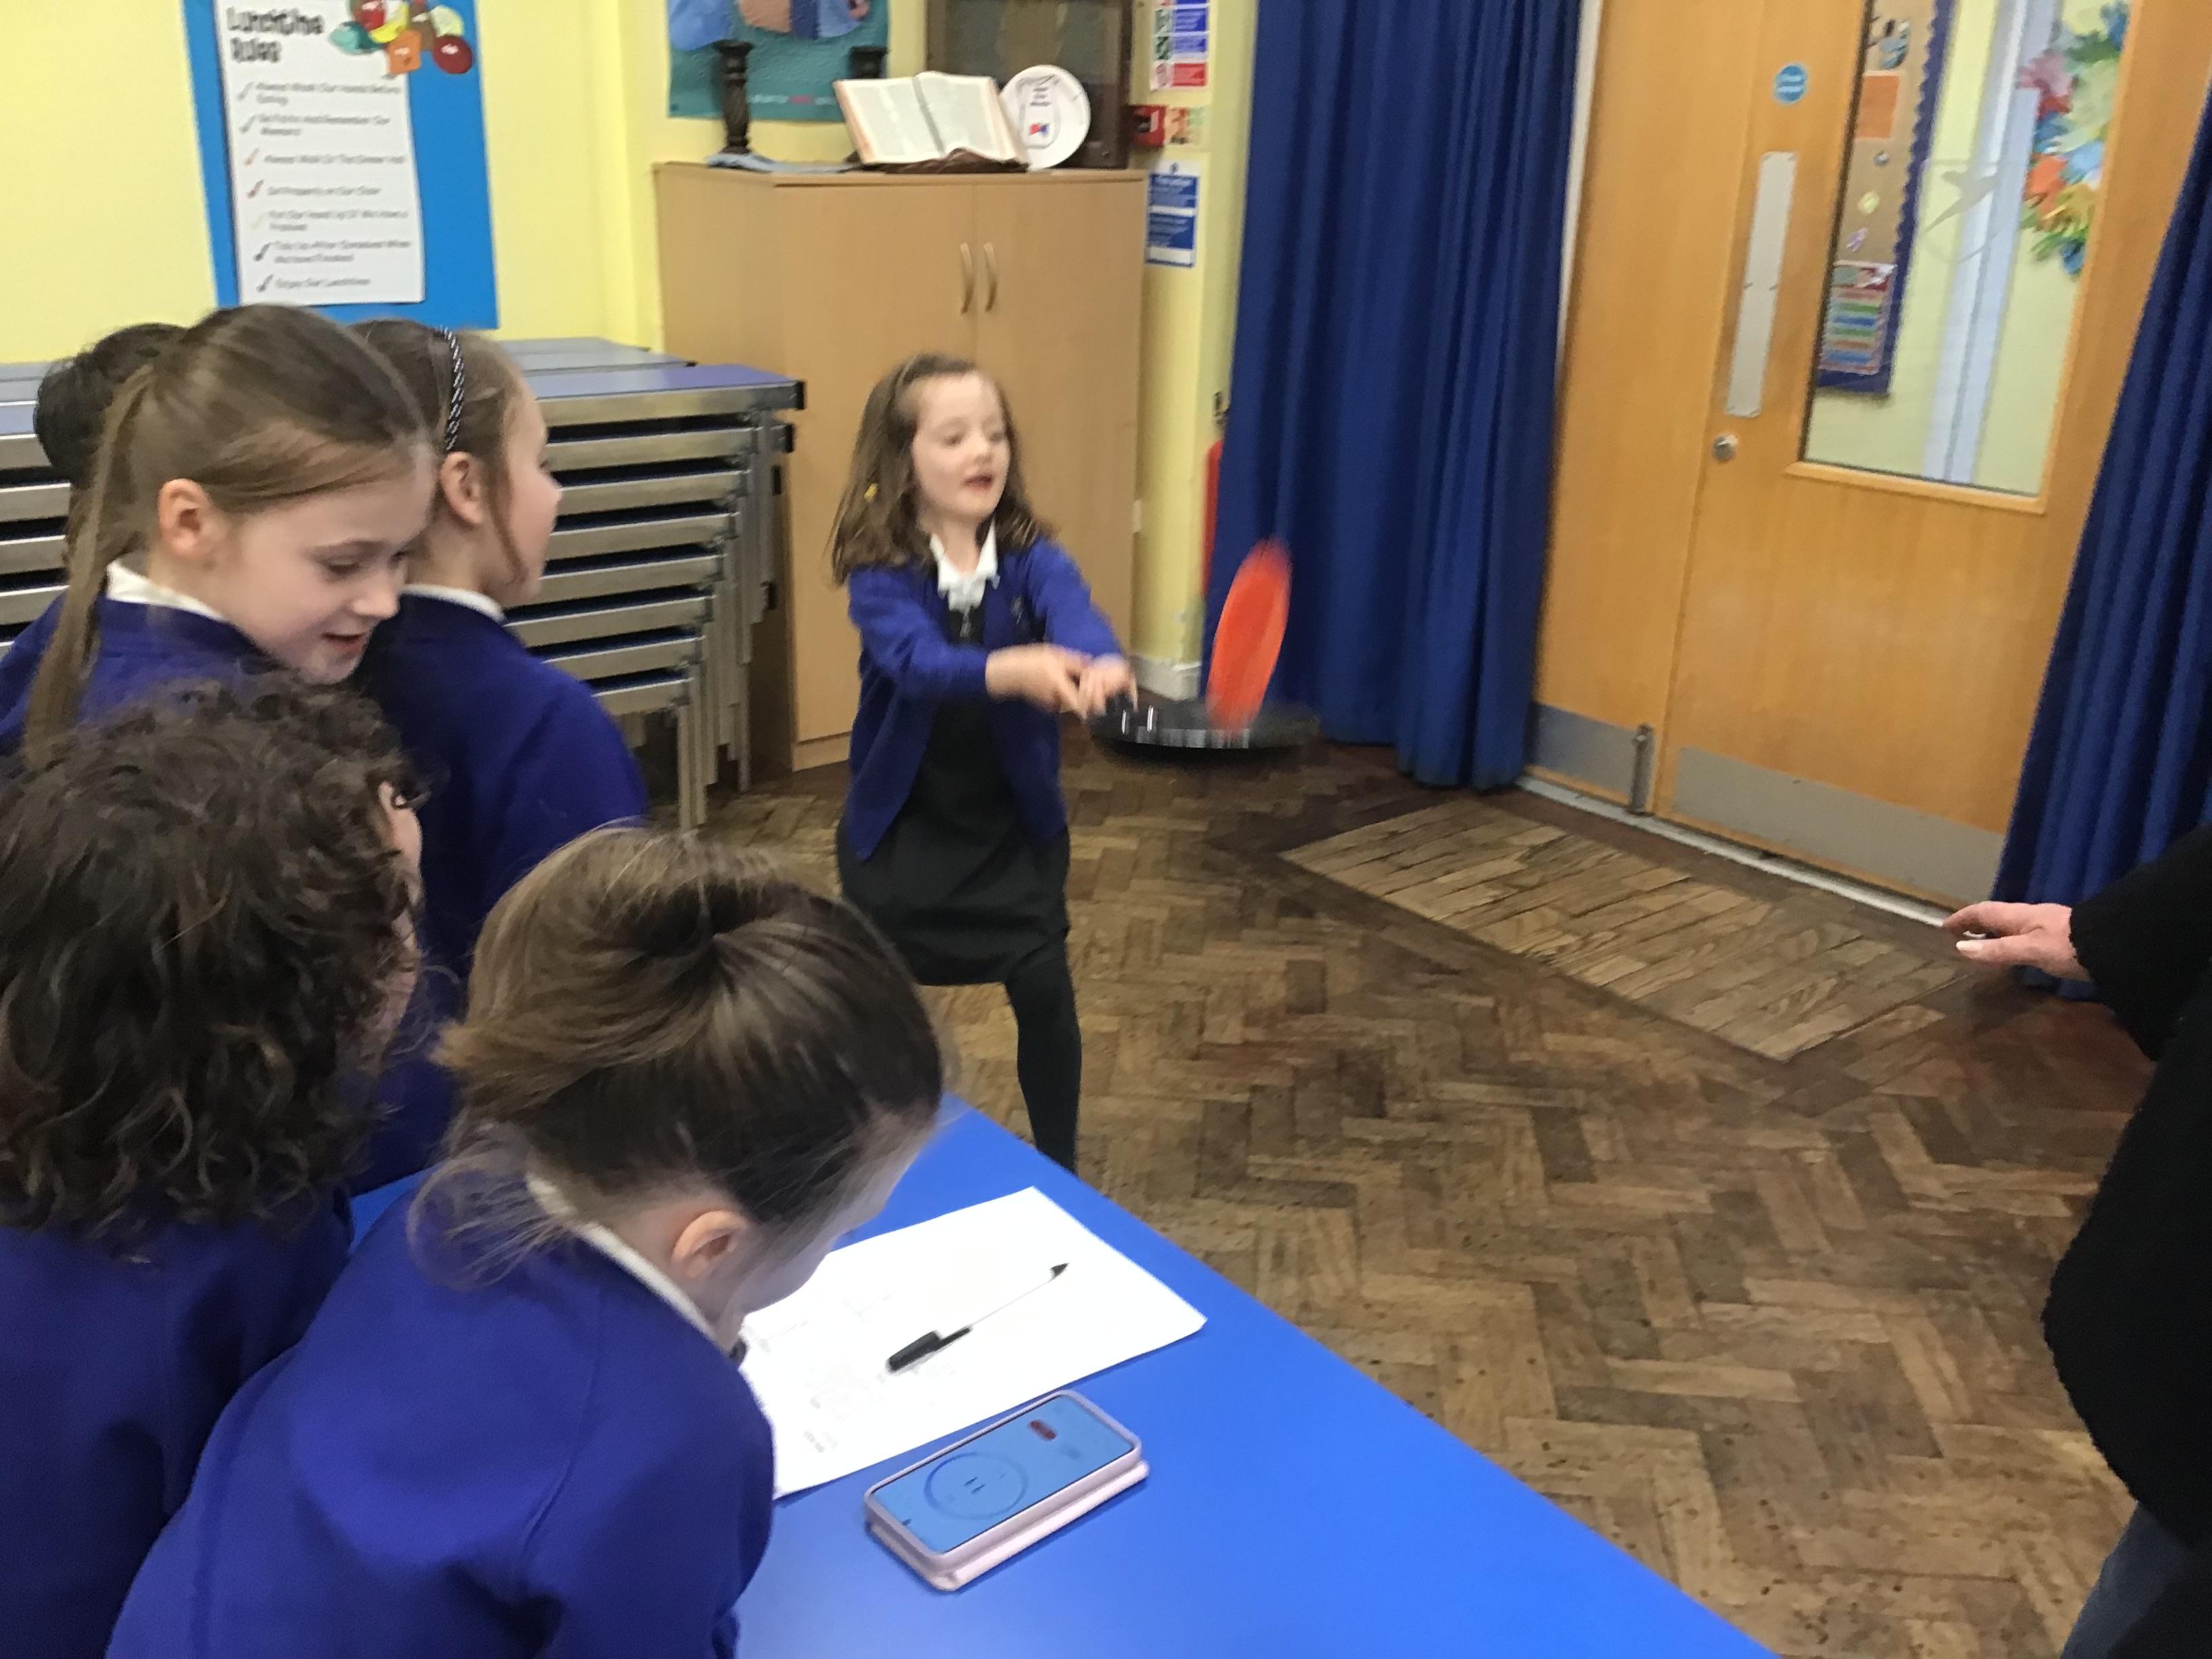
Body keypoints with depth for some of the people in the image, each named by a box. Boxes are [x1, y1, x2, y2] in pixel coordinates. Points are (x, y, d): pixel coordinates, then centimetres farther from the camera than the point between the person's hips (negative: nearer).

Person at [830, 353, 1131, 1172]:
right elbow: (917, 661, -37)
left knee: (1046, 993, -1)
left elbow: (1074, 612, -33)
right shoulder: (880, 575, -17)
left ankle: (1058, 1170, 22)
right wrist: (1014, 668, -57)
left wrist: (1101, 662, -58)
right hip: (901, 825, -1)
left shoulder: (1031, 558, -12)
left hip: (1015, 822, 1)